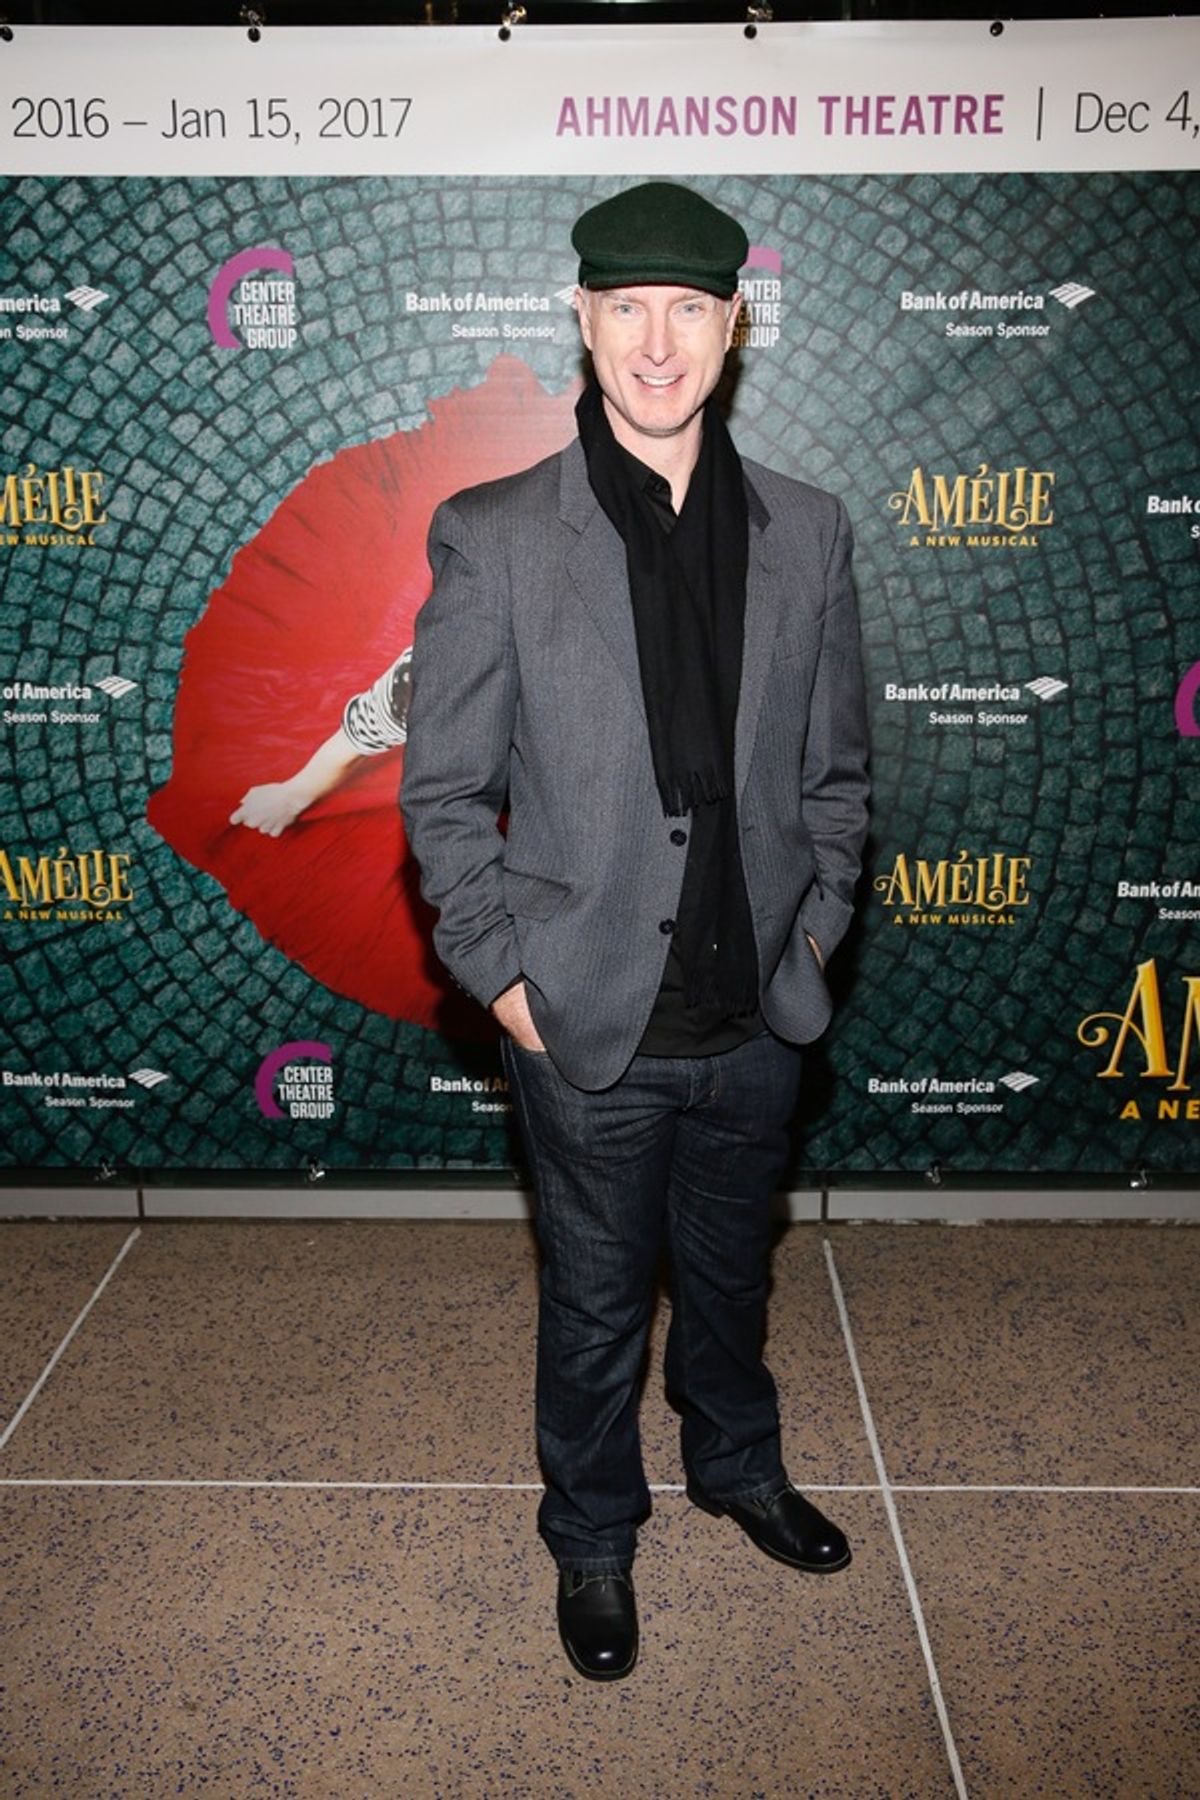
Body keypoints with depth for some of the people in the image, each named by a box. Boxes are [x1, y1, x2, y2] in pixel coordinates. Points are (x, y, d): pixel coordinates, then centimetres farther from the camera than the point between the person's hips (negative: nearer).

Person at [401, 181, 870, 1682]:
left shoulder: (807, 535, 0)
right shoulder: (492, 538, -10)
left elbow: (835, 766, 8)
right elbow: (443, 791, -6)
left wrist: (812, 932, 3)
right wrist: (504, 976, -9)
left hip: (757, 1018, 3)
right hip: (589, 1023, -3)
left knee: (729, 1272, 24)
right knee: (594, 1303, 16)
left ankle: (738, 1467, 52)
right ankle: (594, 1540, 42)